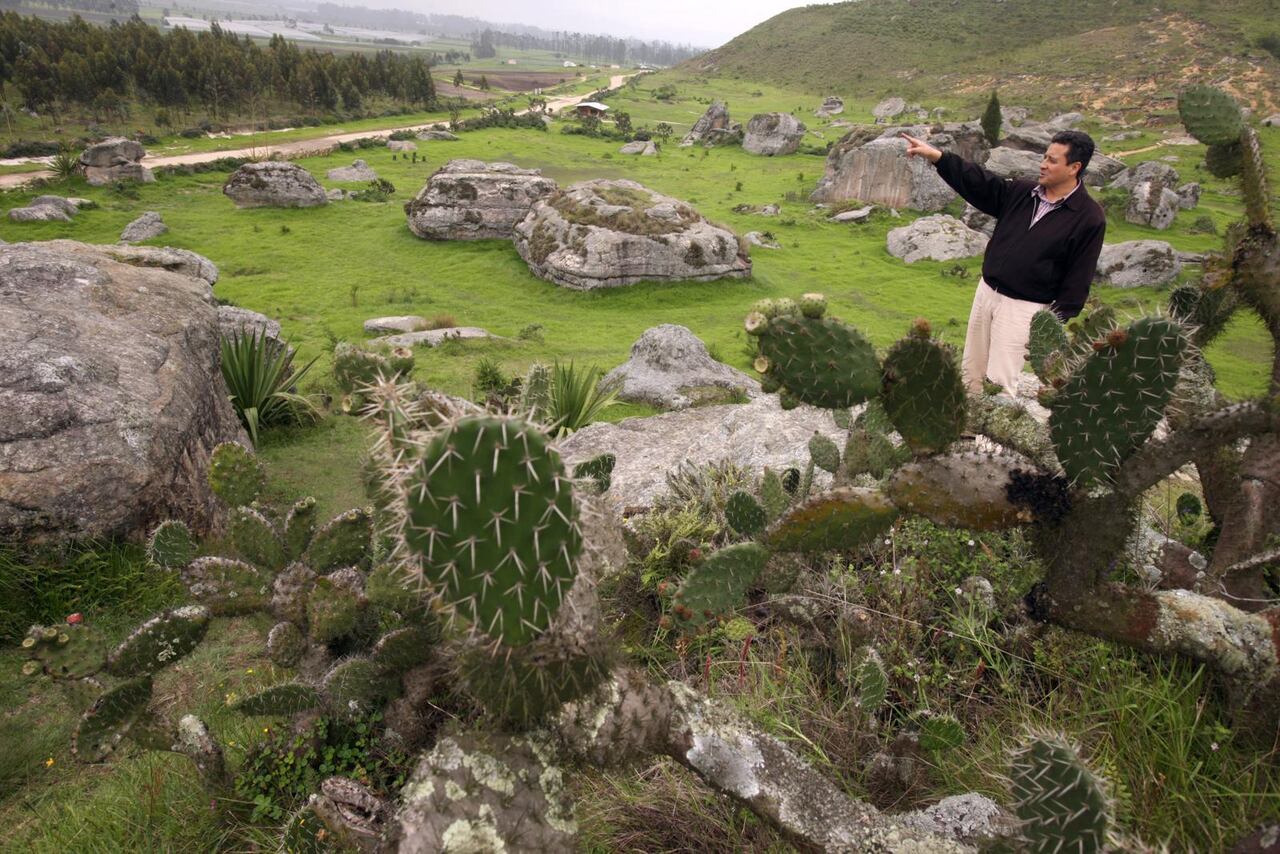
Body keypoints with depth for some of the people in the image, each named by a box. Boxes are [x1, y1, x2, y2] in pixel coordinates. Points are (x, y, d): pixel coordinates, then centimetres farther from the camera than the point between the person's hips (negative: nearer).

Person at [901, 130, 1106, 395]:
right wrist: (935, 155, -13)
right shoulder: (1021, 192, 5)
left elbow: (1077, 281, -10)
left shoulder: (1089, 218, -10)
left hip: (1023, 307, -6)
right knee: (970, 373, 11)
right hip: (986, 292, 6)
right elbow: (978, 182, -1)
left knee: (1000, 381, -5)